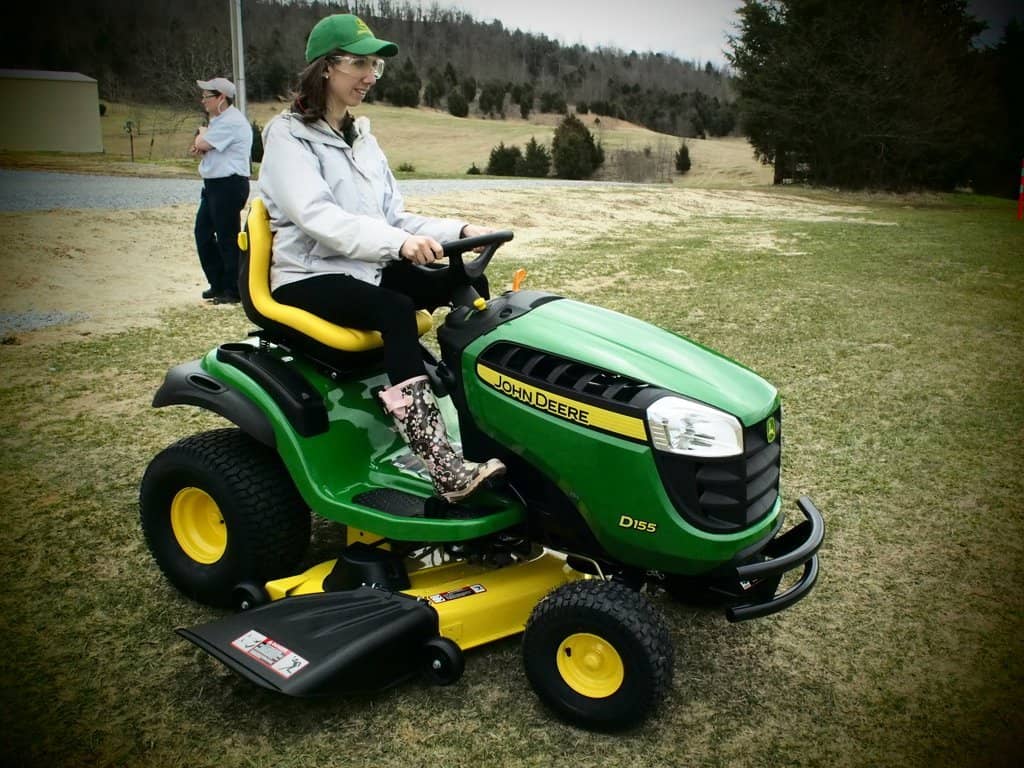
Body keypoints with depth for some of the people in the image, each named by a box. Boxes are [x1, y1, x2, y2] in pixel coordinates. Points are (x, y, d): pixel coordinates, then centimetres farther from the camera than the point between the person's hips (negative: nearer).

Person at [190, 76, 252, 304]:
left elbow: (202, 144, -18)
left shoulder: (231, 121, -16)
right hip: (214, 184, 11)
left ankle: (233, 290, 5)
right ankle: (218, 284, 22)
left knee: (227, 238, -4)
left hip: (229, 185, -11)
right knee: (203, 233, 13)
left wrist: (201, 134, 5)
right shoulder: (218, 119, 18)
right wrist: (201, 140, -2)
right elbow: (202, 147, 21)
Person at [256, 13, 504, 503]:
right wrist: (397, 242, -39)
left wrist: (457, 231, -6)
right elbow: (316, 216, -24)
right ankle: (445, 470, -42)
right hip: (308, 278, -7)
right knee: (395, 310, -35)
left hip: (369, 267, 8)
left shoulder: (362, 138, 15)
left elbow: (393, 218, 11)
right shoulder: (287, 136, -7)